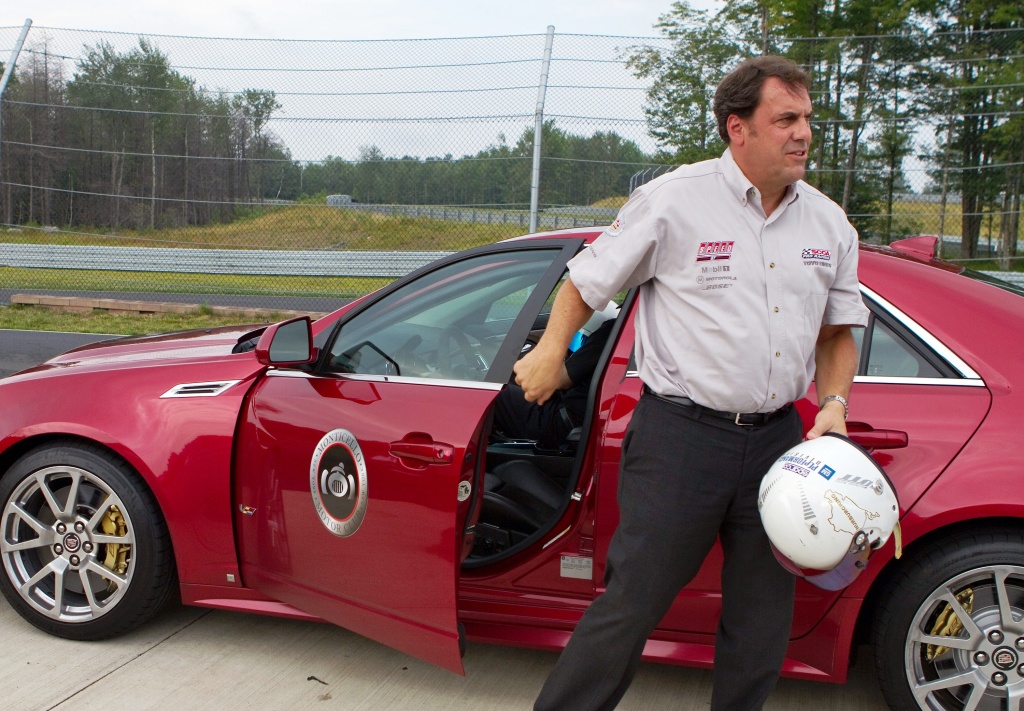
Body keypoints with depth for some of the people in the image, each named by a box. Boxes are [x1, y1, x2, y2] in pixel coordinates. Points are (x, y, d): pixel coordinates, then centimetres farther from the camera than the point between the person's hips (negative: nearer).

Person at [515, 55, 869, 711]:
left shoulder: (829, 224, 9)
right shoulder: (675, 200, -6)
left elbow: (837, 331, 17)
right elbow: (587, 280, 4)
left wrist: (834, 403, 2)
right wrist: (551, 351, 0)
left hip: (776, 438, 6)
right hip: (681, 432, -5)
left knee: (764, 614, 15)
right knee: (633, 602, -1)